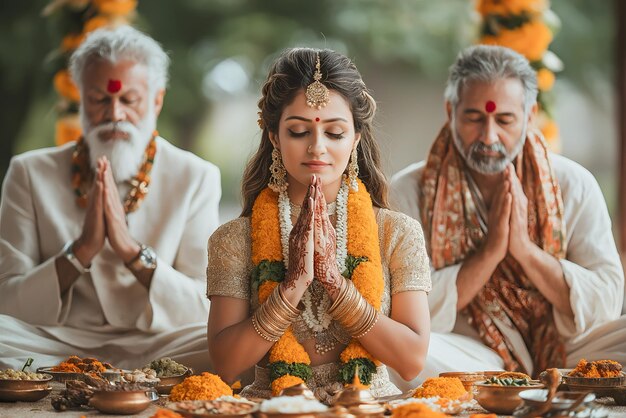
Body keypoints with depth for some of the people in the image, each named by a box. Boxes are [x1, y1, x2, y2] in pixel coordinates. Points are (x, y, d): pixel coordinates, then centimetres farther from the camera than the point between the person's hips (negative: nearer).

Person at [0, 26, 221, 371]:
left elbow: (205, 310, -3)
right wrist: (83, 249, -18)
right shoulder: (31, 173, 5)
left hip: (153, 348, 1)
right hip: (58, 346, 0)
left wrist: (131, 249, -17)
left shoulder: (196, 178, 5)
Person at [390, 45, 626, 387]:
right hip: (469, 357, 0)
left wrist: (525, 249, -17)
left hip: (562, 350, 1)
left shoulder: (574, 185, 2)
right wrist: (490, 250, -17)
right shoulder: (410, 191, -4)